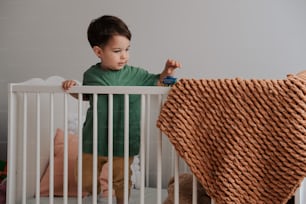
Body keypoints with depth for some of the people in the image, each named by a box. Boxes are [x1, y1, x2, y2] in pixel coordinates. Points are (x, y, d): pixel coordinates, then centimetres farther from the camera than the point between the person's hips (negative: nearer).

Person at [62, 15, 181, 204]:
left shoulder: (135, 74, -9)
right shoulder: (91, 75, -3)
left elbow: (158, 82, -2)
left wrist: (167, 72, -21)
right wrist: (72, 86, -2)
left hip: (123, 141, -2)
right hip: (94, 140, 2)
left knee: (121, 182, 12)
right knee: (86, 181, 17)